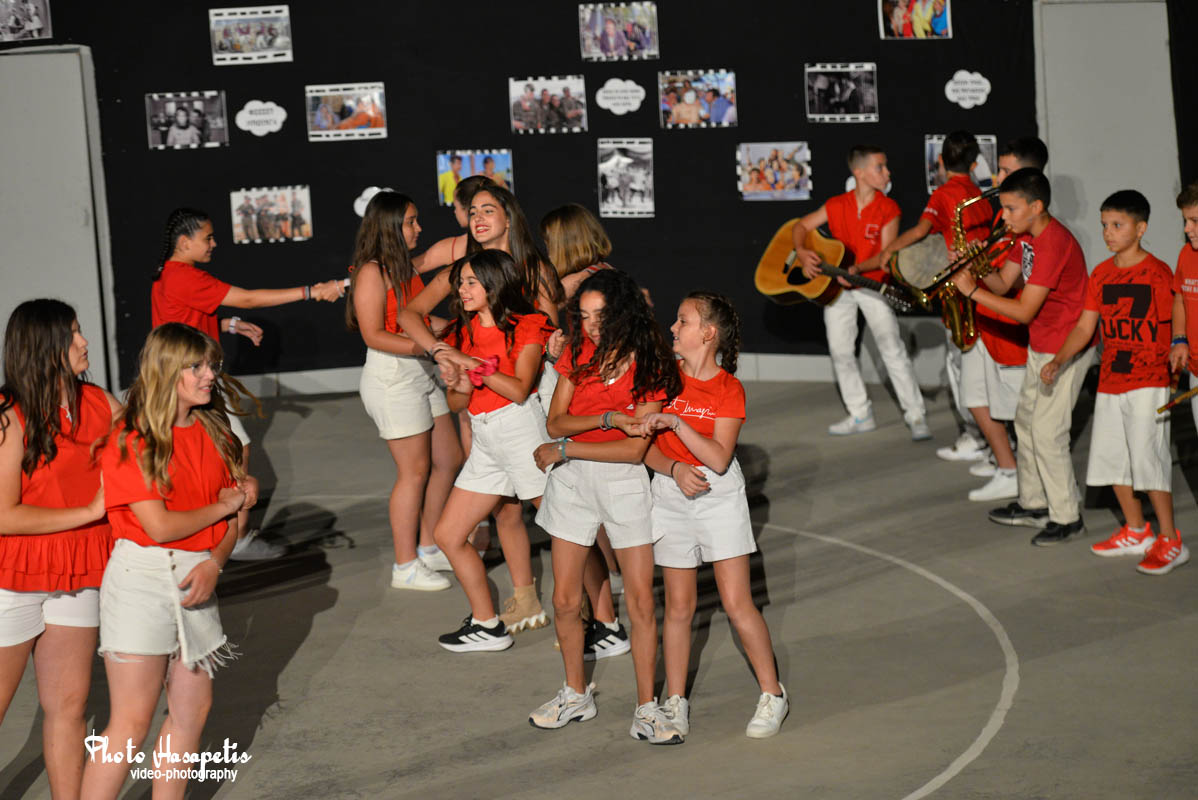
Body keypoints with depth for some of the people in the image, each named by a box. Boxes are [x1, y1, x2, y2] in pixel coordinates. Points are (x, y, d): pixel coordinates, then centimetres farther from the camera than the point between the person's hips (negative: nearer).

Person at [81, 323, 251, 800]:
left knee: (193, 708, 9)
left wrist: (214, 562, -10)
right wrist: (227, 502, -3)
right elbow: (160, 526, -16)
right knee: (132, 721, -7)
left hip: (195, 579, 7)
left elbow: (231, 521, 9)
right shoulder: (132, 440, -11)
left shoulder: (213, 432, 9)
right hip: (141, 579, -7)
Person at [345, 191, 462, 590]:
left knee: (449, 460, 13)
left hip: (419, 374, 9)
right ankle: (405, 566, 6)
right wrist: (426, 346, -26)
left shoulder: (406, 267, 14)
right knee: (414, 471, -4)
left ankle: (428, 547, 26)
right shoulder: (372, 272, -14)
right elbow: (374, 336, -20)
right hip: (391, 377, -9)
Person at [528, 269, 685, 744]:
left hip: (625, 482, -3)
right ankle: (576, 695, 25)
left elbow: (635, 448, -17)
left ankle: (646, 710, 8)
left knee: (641, 602, -2)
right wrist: (607, 419, -22)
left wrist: (564, 449, -14)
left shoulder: (650, 367, -11)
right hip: (572, 480, 3)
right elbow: (555, 421, -6)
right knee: (565, 601, 6)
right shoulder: (577, 353, 0)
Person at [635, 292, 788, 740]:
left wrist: (675, 422, -25)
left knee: (738, 604, -3)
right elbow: (645, 446, -3)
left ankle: (772, 695, 11)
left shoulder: (729, 389, -9)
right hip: (671, 495, 2)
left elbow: (719, 459, -18)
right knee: (679, 606, 5)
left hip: (719, 497, -2)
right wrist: (675, 468, -21)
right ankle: (675, 703, 16)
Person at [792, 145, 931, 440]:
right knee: (840, 351, 6)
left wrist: (857, 269, -26)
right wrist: (802, 253, -11)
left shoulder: (888, 208, -5)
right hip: (835, 286, 4)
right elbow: (800, 226, 8)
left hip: (872, 283, -4)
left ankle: (916, 416, -7)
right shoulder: (836, 206, 2)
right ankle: (861, 415, 18)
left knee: (893, 349, -12)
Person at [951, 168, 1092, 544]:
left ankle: (1067, 517, 2)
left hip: (1065, 349, -10)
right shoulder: (1028, 236, 4)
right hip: (1040, 345, 10)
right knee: (1026, 421, 17)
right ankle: (1033, 504, 29)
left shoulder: (1054, 245, -27)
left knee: (1048, 432, -9)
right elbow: (1003, 284, 8)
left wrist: (972, 291, -23)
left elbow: (1024, 311, -28)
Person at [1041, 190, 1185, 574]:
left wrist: (1175, 353, -17)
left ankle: (1171, 542, 0)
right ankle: (1136, 532, 27)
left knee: (1149, 459, -9)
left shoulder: (1158, 273, -9)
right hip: (1109, 382, 7)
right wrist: (1058, 360, -4)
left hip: (1147, 383, -7)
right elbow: (1085, 327, 7)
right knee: (1111, 459, 11)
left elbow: (1175, 325, -5)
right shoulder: (1101, 275, 7)